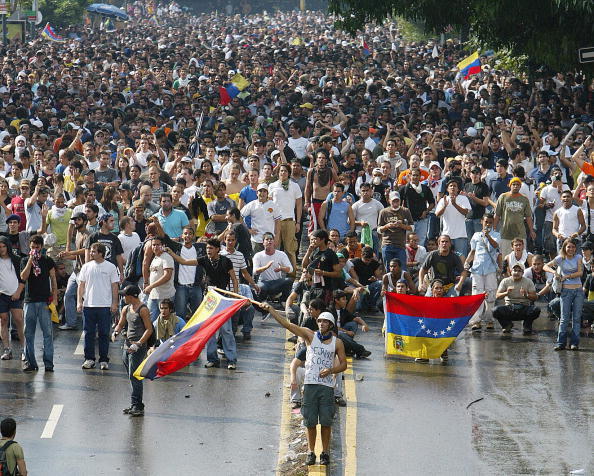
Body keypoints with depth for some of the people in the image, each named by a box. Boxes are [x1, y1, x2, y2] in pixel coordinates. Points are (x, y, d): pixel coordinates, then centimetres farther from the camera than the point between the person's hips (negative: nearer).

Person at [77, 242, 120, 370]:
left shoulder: (111, 267, 1)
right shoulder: (86, 267, 7)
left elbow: (114, 286, 3)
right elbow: (81, 285, 10)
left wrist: (114, 303, -2)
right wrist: (79, 301, 2)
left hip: (105, 306, -2)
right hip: (88, 305, 2)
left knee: (104, 334, 2)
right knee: (89, 334, 5)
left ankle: (103, 360, 8)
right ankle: (89, 359, 12)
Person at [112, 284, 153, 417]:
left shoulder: (143, 309, -11)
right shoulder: (126, 309, 13)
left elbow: (149, 329, -13)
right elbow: (121, 324, 20)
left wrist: (138, 344, -21)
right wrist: (116, 332, -3)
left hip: (138, 347, -8)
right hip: (127, 345, 8)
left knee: (134, 376, -13)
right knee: (131, 377, 11)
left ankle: (137, 406, -13)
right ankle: (137, 405, 17)